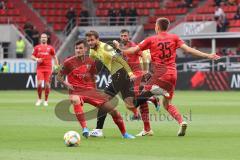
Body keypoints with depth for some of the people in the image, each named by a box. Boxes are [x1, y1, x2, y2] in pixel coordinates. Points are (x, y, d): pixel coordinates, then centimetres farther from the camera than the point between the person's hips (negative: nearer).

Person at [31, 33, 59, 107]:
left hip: (48, 68, 0)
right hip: (40, 68, 0)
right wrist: (36, 59, -10)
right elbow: (32, 56, 11)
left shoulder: (50, 48, 8)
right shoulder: (37, 47, 8)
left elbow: (54, 57, 14)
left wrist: (57, 66, 6)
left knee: (47, 84, -1)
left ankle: (46, 100, 11)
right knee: (39, 83, -12)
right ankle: (39, 99, 7)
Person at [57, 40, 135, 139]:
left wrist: (94, 87, 11)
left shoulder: (90, 62, 6)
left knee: (113, 110, -1)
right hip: (76, 91, -4)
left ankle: (124, 134, 19)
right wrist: (66, 84, -12)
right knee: (76, 100, -43)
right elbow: (59, 76, 3)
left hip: (90, 90, 4)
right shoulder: (69, 62, -4)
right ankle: (84, 129, -42)